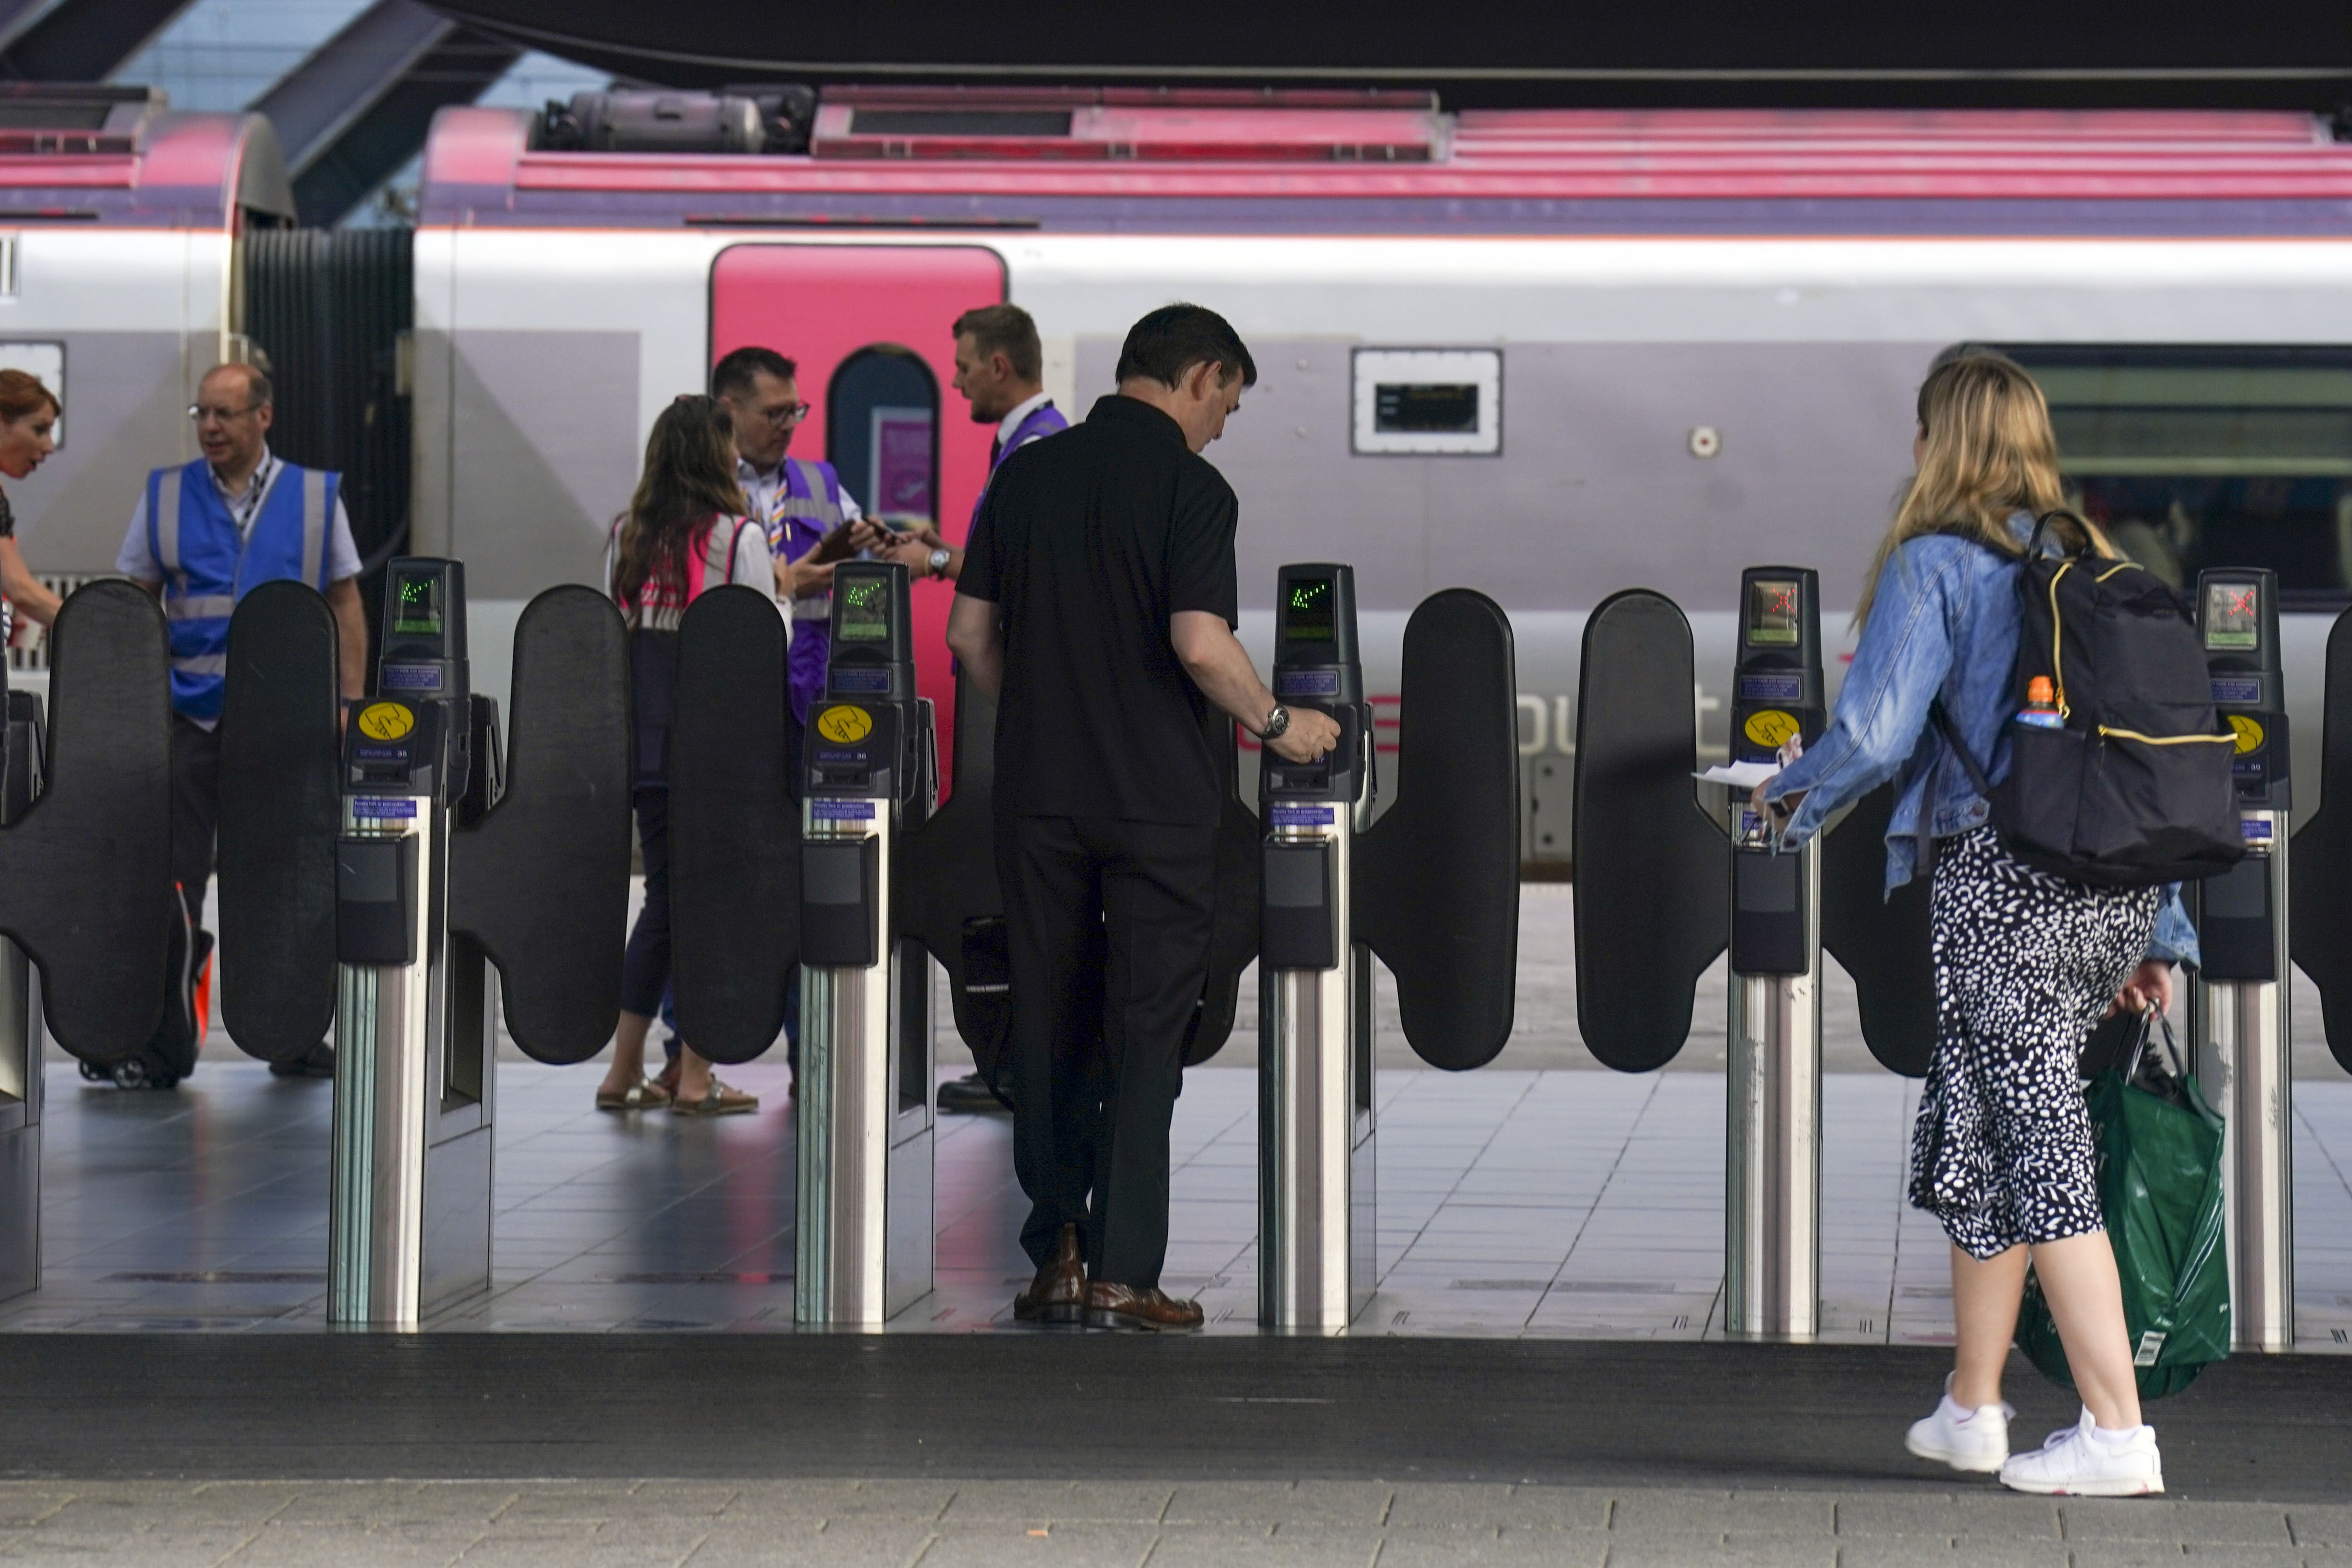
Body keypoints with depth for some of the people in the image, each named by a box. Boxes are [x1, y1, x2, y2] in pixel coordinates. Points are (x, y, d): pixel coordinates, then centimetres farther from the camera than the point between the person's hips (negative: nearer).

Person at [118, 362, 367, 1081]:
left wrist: (352, 704, 1)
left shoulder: (315, 495, 6)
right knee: (174, 880, -2)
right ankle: (162, 1032, 3)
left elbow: (346, 605, 9)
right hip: (191, 715, 0)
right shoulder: (166, 495, 8)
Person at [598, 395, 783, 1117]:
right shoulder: (739, 537, -9)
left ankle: (624, 1071, 12)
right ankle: (695, 1077, 1)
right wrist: (787, 588, 8)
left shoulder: (629, 535, 7)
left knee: (662, 899, 13)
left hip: (648, 750, 5)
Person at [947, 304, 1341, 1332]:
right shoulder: (1189, 487, -10)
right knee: (1145, 1032, 1)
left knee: (1048, 1024, 12)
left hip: (1037, 789, 5)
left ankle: (1056, 1256, 12)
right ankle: (1122, 1276, -1)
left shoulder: (1025, 475, 7)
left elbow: (969, 632, 10)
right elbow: (1201, 644, -19)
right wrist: (1276, 724, -4)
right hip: (1155, 795, -5)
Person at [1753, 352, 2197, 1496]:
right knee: (1977, 1133, 19)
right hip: (2119, 882, 7)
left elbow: (1874, 734, -12)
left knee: (2037, 1146, -4)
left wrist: (1793, 796, 9)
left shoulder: (1931, 565, -4)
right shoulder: (2091, 564, 16)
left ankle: (2117, 1431, -9)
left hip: (2002, 881, -7)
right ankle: (1972, 1408, 26)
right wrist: (2158, 931, 19)